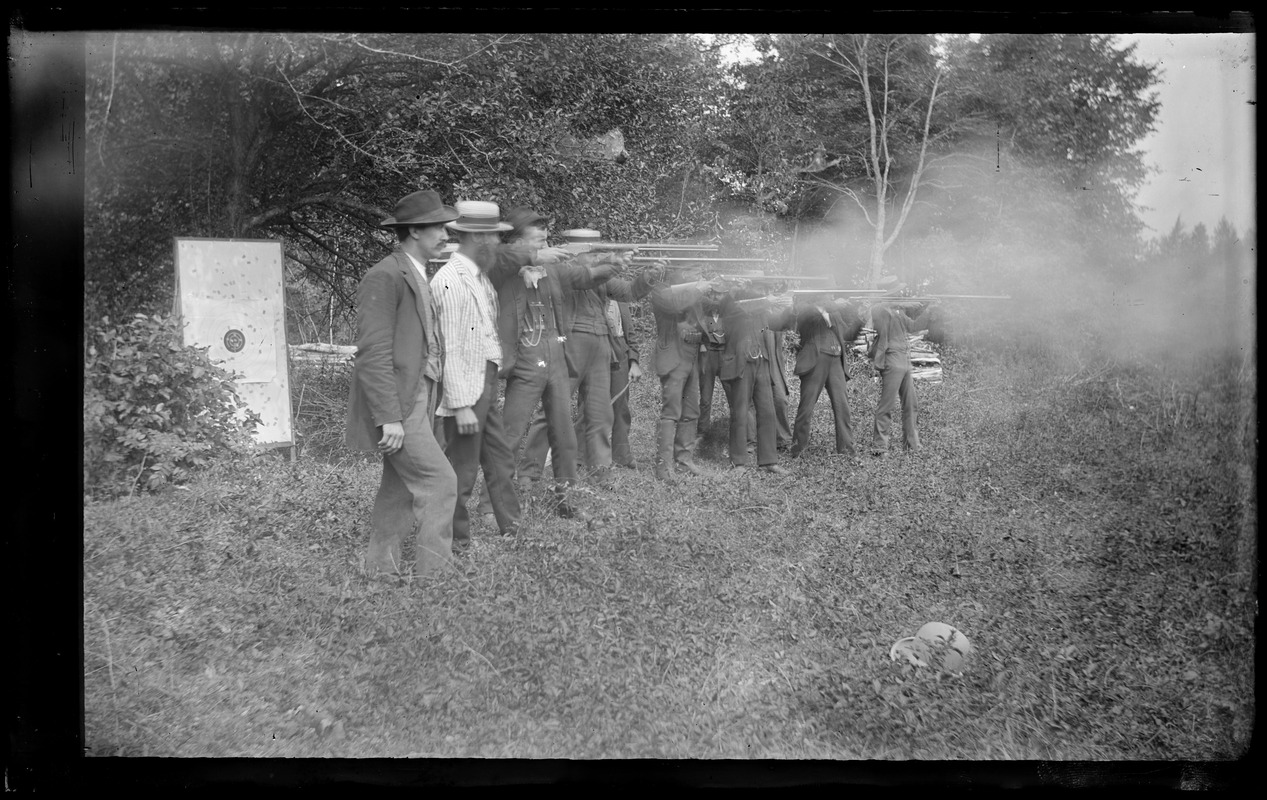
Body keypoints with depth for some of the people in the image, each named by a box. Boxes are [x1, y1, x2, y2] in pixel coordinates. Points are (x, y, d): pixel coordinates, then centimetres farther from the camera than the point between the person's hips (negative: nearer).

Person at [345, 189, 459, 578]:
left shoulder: (418, 276, 16)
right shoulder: (385, 277, -15)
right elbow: (373, 354, -20)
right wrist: (389, 418, -23)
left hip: (416, 398, 10)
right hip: (395, 403, -10)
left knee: (399, 488, 13)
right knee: (439, 482, -11)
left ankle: (381, 569, 22)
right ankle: (433, 568, -5)